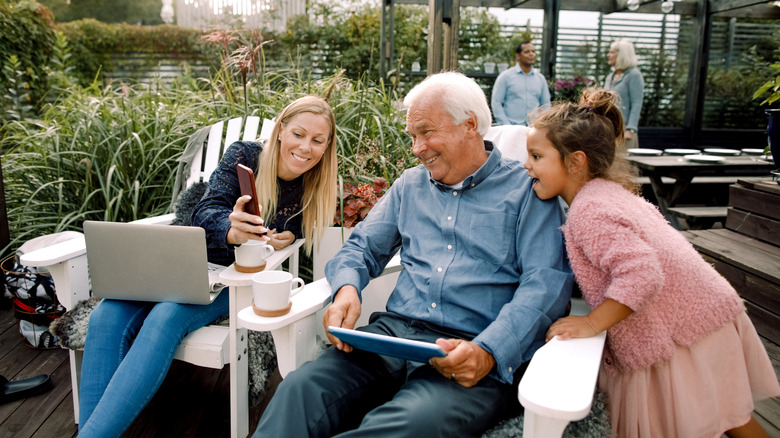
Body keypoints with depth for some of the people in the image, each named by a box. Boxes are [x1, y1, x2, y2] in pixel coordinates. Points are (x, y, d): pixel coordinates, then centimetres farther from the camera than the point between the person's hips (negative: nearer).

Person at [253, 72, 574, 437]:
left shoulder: (526, 189, 4)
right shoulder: (410, 184, 21)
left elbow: (547, 283, -6)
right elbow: (363, 247, 20)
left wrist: (488, 351, -23)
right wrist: (346, 289, -5)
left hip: (475, 354, -3)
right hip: (394, 331, 4)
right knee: (300, 388, -25)